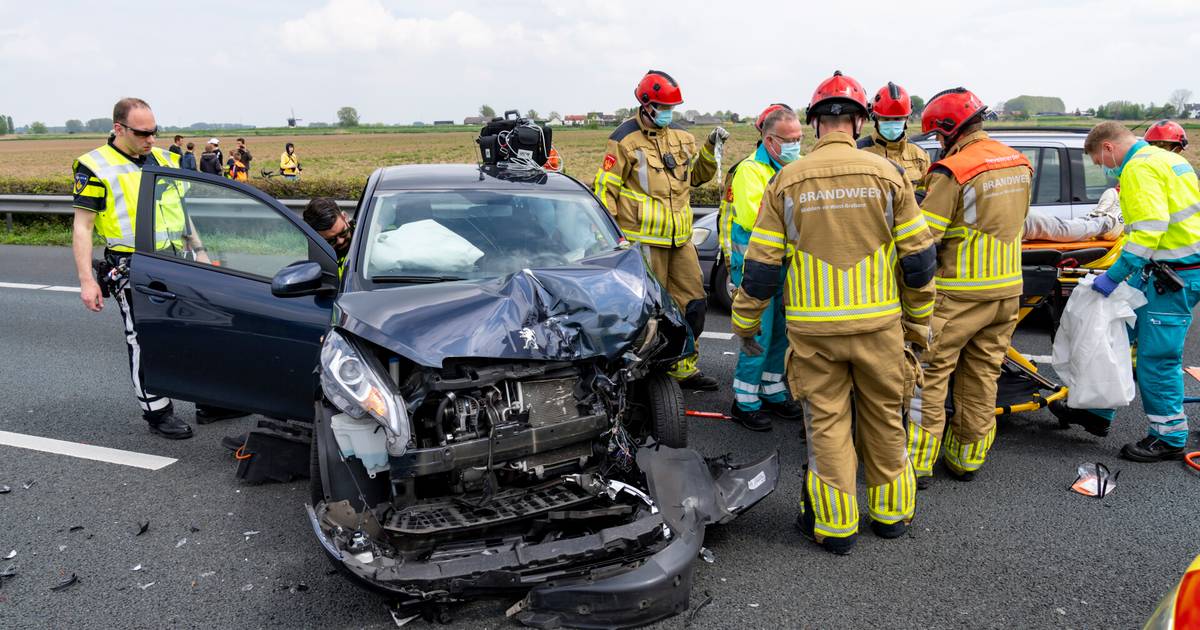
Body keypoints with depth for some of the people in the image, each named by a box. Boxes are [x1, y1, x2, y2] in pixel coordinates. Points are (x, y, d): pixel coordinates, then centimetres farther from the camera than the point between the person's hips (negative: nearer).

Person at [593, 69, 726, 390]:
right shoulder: (625, 140, -7)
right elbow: (605, 189, -7)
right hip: (644, 240, -7)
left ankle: (685, 369, 24)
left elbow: (698, 175, 26)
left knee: (693, 303, 11)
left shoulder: (681, 137, 13)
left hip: (680, 238, 7)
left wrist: (710, 148, 8)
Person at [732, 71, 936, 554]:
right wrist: (919, 318, 13)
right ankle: (890, 512, 31)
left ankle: (835, 524, 18)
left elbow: (761, 265, -2)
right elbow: (918, 256, 1)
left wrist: (745, 322, 9)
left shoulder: (787, 181, -3)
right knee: (883, 417, 16)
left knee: (827, 421, 9)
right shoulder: (887, 175, -2)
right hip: (878, 323, 1)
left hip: (813, 328, -1)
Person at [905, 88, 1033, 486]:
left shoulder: (952, 172, -17)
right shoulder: (1018, 163, 8)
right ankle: (967, 459, 25)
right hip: (1007, 289, 7)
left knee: (929, 377, 2)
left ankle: (918, 464, 5)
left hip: (958, 294, -7)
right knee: (982, 379, 15)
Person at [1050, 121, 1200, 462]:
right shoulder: (1165, 158, 17)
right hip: (1162, 269, 10)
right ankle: (1097, 412, 22)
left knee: (1156, 358, -2)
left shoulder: (1140, 168, -15)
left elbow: (1149, 229, -25)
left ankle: (1169, 438, 12)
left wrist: (1114, 276, -22)